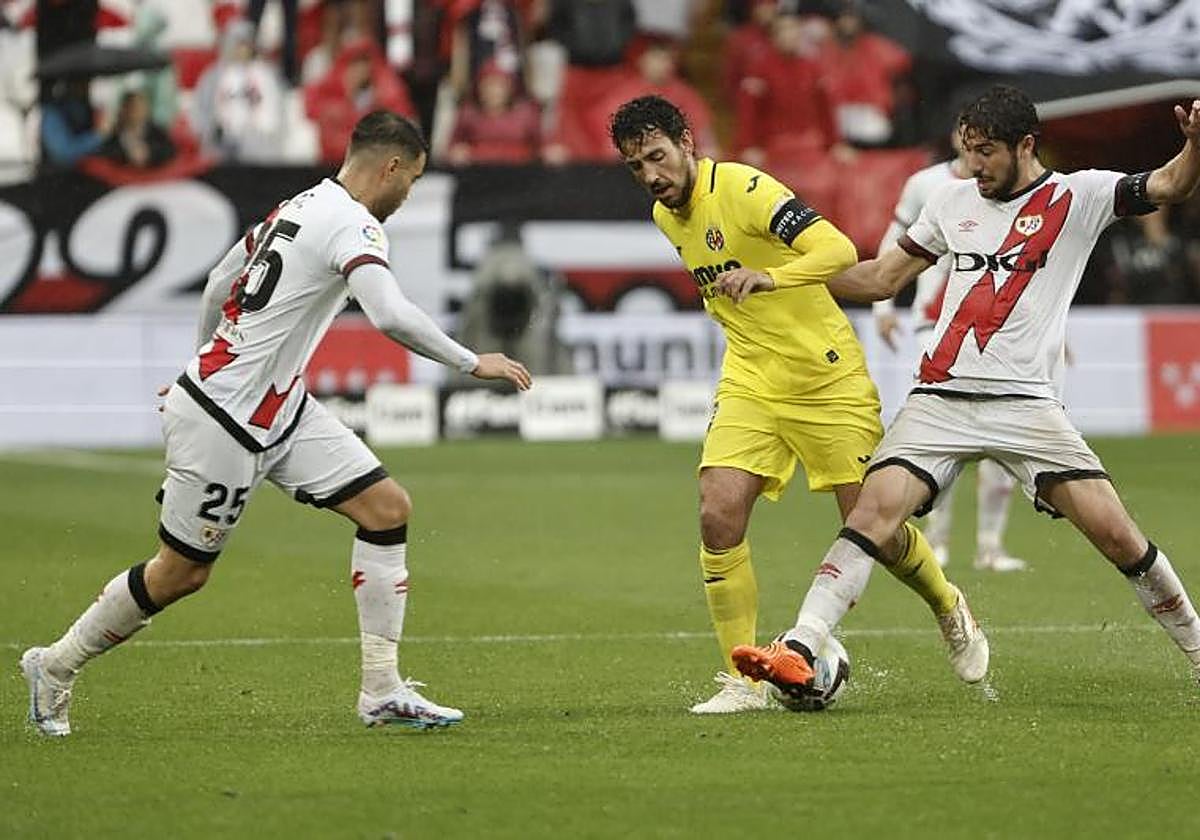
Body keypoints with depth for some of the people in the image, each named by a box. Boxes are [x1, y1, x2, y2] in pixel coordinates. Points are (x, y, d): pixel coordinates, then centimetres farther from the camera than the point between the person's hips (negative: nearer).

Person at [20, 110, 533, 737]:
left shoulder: (299, 206, 10)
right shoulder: (352, 225, -18)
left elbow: (219, 283, 20)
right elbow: (390, 315, -33)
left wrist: (208, 367, 32)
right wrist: (472, 363, -23)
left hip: (279, 410, 10)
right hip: (224, 420, -10)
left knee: (388, 507, 0)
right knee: (182, 572, 3)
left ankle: (382, 691, 1)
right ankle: (55, 667, 23)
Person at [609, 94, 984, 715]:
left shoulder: (743, 189, -19)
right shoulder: (666, 216, 6)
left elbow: (839, 250, -32)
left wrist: (770, 277, -47)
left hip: (826, 378, -6)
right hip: (749, 382, 6)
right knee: (718, 517, -15)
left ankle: (949, 609, 31)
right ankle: (744, 681, -7)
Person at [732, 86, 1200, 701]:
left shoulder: (1077, 197, 3)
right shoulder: (953, 200, 15)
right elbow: (882, 278, 23)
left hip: (1026, 402, -3)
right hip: (940, 399, 3)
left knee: (1112, 530, -10)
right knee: (876, 506, -18)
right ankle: (797, 652, -24)